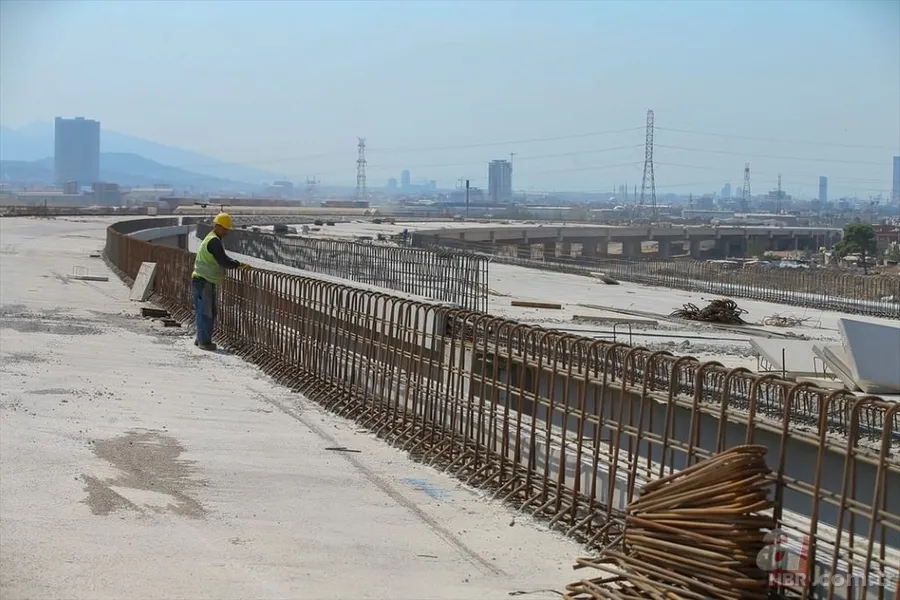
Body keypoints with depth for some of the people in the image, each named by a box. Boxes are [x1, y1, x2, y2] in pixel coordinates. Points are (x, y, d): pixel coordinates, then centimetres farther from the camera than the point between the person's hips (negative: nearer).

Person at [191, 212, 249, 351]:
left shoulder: (213, 240, 18)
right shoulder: (214, 241, -16)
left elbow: (223, 258, 23)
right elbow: (223, 261, -22)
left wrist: (238, 264, 12)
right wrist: (239, 265, -14)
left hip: (206, 281, 11)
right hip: (203, 281, -11)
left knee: (210, 311, 16)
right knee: (205, 312, -6)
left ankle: (201, 339, 22)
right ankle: (204, 341, -1)